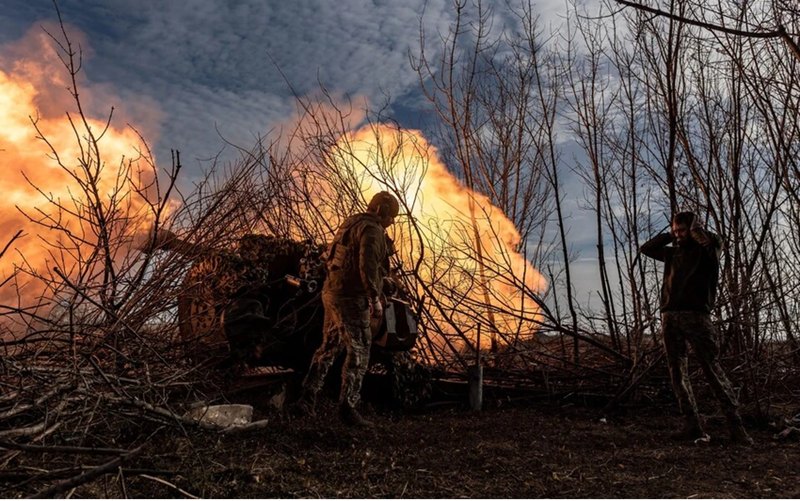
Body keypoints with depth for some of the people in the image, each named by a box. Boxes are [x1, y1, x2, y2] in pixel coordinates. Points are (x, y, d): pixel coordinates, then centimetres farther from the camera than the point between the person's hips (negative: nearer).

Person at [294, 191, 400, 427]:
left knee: (329, 346, 18)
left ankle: (307, 397, 21)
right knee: (359, 352, -4)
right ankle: (347, 407, -4)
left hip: (333, 293, 10)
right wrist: (375, 298, -21)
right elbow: (367, 265, -24)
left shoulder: (351, 224, 19)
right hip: (351, 298, -10)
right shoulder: (372, 230, -11)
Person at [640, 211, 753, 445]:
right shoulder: (673, 252, 21)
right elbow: (645, 248, 27)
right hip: (670, 316, 6)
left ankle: (736, 425, -5)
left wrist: (697, 229, 4)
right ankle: (692, 425, 7)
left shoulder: (706, 249, 6)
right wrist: (668, 235, 18)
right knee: (677, 372, 3)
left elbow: (714, 242, -16)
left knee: (713, 370, -8)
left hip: (696, 315, -5)